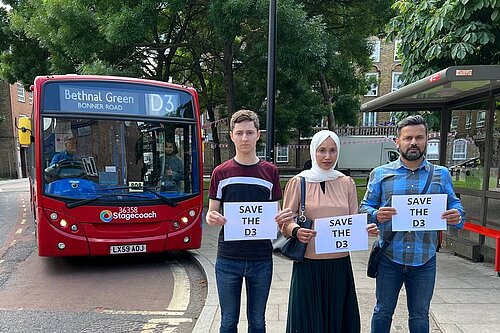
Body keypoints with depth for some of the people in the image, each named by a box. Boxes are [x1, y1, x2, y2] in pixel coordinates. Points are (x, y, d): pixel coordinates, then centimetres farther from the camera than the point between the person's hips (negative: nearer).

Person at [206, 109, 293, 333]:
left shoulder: (270, 172, 2)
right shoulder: (220, 173, 0)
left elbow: (276, 213, 7)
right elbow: (211, 214, 4)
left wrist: (284, 218, -16)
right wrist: (211, 219, -20)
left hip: (261, 259, 1)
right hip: (228, 258, 0)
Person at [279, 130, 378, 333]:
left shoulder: (347, 183, 6)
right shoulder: (298, 182, -3)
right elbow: (285, 222, -1)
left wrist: (366, 229, -11)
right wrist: (296, 231, -21)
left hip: (339, 263, 3)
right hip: (309, 263, -2)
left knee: (338, 315, 11)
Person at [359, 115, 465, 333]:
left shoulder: (441, 174, 5)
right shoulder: (380, 174, 0)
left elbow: (454, 205, 6)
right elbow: (365, 207, -1)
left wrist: (457, 216, -17)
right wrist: (376, 215, -23)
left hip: (425, 261, 1)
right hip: (389, 259, -1)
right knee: (383, 312, 14)